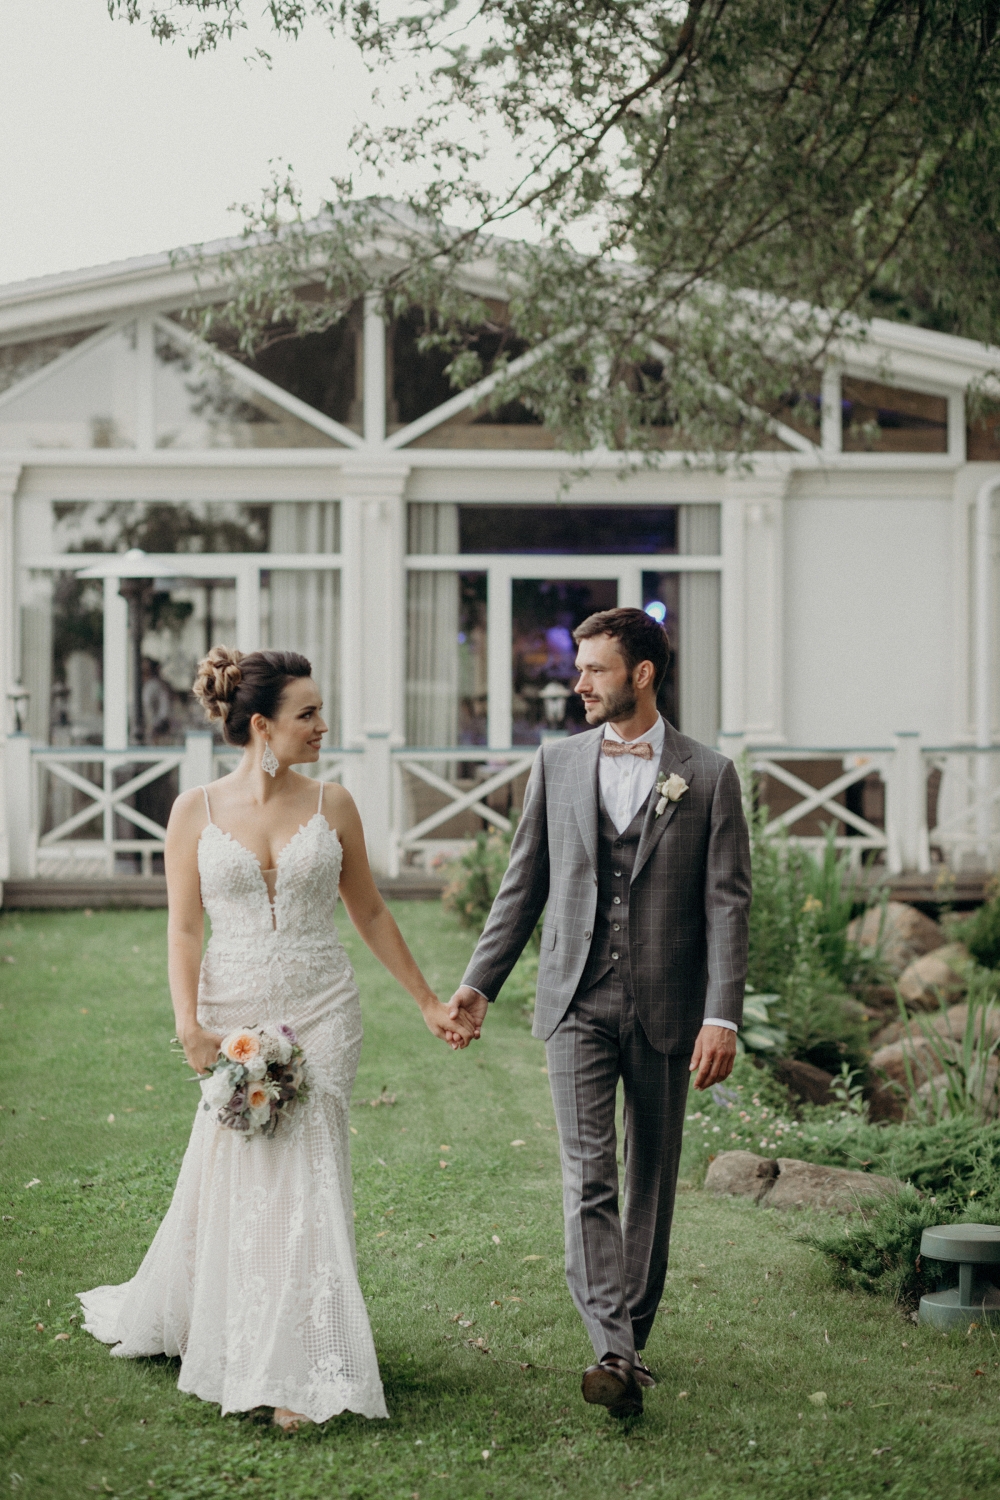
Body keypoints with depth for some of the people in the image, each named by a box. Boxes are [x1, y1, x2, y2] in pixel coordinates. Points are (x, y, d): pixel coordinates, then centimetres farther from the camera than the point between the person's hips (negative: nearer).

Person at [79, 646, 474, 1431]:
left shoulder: (332, 806, 2)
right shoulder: (197, 812, -2)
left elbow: (371, 912, 11)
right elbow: (184, 928, -2)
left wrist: (429, 1002, 13)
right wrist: (189, 1024, -14)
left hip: (320, 1013, 0)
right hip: (234, 1016, 0)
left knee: (303, 1174, -3)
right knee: (231, 1174, 7)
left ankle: (297, 1373, 4)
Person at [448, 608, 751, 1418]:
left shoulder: (708, 775, -1)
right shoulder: (558, 763, 7)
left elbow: (727, 903, -5)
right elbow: (524, 884, 11)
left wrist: (723, 1016, -13)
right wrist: (480, 982, 5)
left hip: (665, 1008, -1)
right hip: (578, 1002, 1)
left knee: (653, 1176, 9)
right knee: (588, 1172, -11)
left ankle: (635, 1330, 23)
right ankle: (614, 1350, -17)